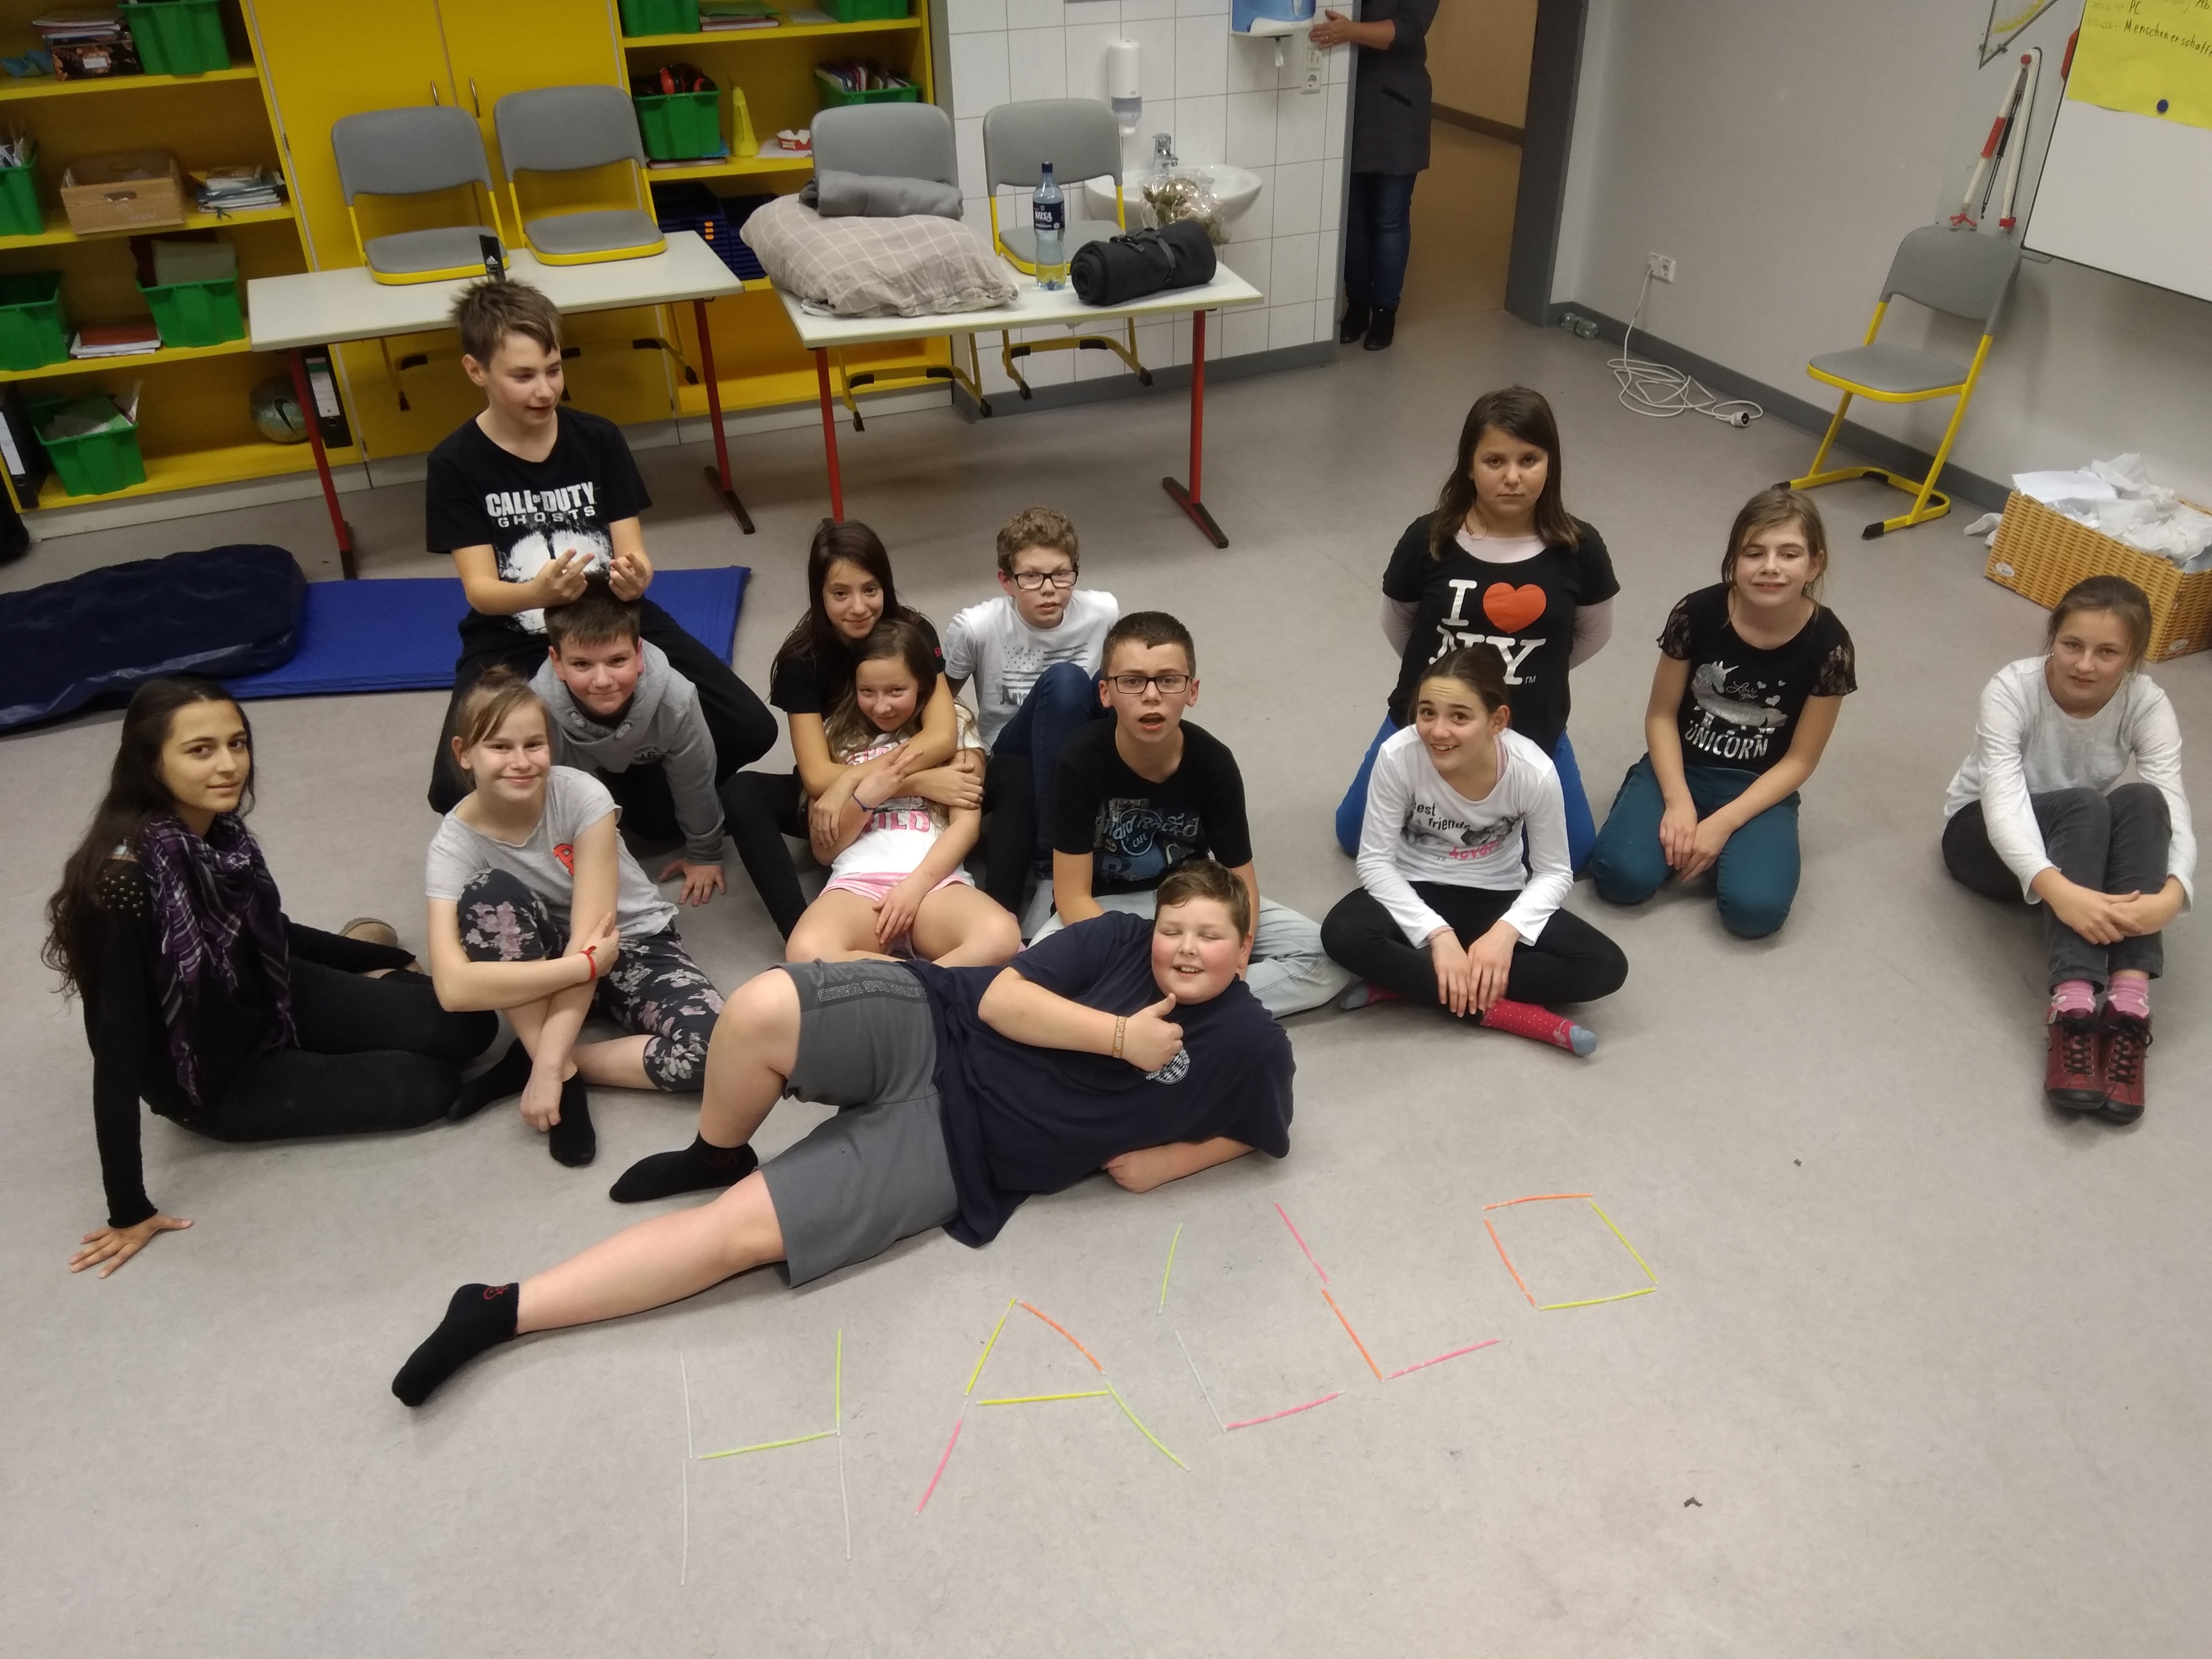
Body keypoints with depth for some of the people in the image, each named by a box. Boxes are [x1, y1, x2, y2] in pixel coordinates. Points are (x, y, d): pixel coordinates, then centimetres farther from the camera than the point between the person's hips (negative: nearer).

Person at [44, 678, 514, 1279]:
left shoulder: (217, 831, -12)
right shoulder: (125, 877, -34)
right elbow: (118, 1049, -30)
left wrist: (389, 962, 21)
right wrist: (129, 1211, -24)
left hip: (270, 1000, 6)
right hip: (213, 1078, -6)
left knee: (467, 1026, -4)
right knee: (428, 1084, -14)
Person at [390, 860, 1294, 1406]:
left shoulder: (1247, 1042, 2)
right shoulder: (1117, 939, 2)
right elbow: (1002, 1000, -5)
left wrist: (1152, 1158, 1)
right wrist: (1119, 1036, -15)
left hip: (951, 1152, -1)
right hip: (924, 1029, 1)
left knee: (740, 1231, -16)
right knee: (763, 1008, -31)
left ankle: (505, 1311, -6)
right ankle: (716, 1157, 3)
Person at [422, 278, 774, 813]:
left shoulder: (599, 439, -2)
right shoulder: (456, 464, -8)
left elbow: (633, 552, -6)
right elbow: (480, 590, -15)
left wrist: (635, 575, -34)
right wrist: (537, 593, -40)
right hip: (514, 642, -1)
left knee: (751, 730, -17)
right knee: (458, 792, -26)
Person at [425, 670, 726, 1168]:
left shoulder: (582, 796, -23)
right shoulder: (454, 845, -19)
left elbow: (588, 935, -27)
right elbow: (454, 987, -32)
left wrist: (549, 1064, -33)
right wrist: (586, 964, -36)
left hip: (634, 945, -1)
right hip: (545, 961, 1)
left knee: (707, 1046, -31)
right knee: (487, 894, -31)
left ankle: (555, 1064, -11)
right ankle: (562, 1069, -20)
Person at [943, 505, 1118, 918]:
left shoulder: (1103, 612, -12)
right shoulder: (976, 627, -16)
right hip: (1010, 757, -2)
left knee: (1069, 683, -30)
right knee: (1062, 681, -33)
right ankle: (1051, 854, -32)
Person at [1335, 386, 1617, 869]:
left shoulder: (1579, 548, -16)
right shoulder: (1428, 539, -17)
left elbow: (1594, 634, 3)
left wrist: (1532, 677, 9)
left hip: (1530, 732, 0)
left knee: (1573, 853, 10)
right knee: (1356, 836, 9)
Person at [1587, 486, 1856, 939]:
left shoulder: (1827, 644, -15)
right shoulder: (1698, 613, -14)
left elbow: (1799, 760, -8)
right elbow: (1661, 714, -4)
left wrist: (1723, 822, -18)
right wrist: (1678, 802, -17)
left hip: (1760, 787, 0)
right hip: (1681, 768, 1)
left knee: (1755, 908, -26)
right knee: (1623, 876, -24)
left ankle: (1720, 844, 5)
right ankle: (1681, 834, 6)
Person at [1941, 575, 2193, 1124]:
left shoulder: (2147, 705, -18)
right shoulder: (2012, 689, -26)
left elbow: (2173, 813, -28)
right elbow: (2004, 801, -38)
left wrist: (2171, 895, -50)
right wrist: (2059, 890, -55)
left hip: (2082, 842, 3)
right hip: (1984, 835, -3)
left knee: (2142, 801, -31)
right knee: (2084, 805, -35)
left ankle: (2130, 1006, -40)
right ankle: (2073, 1009, -47)